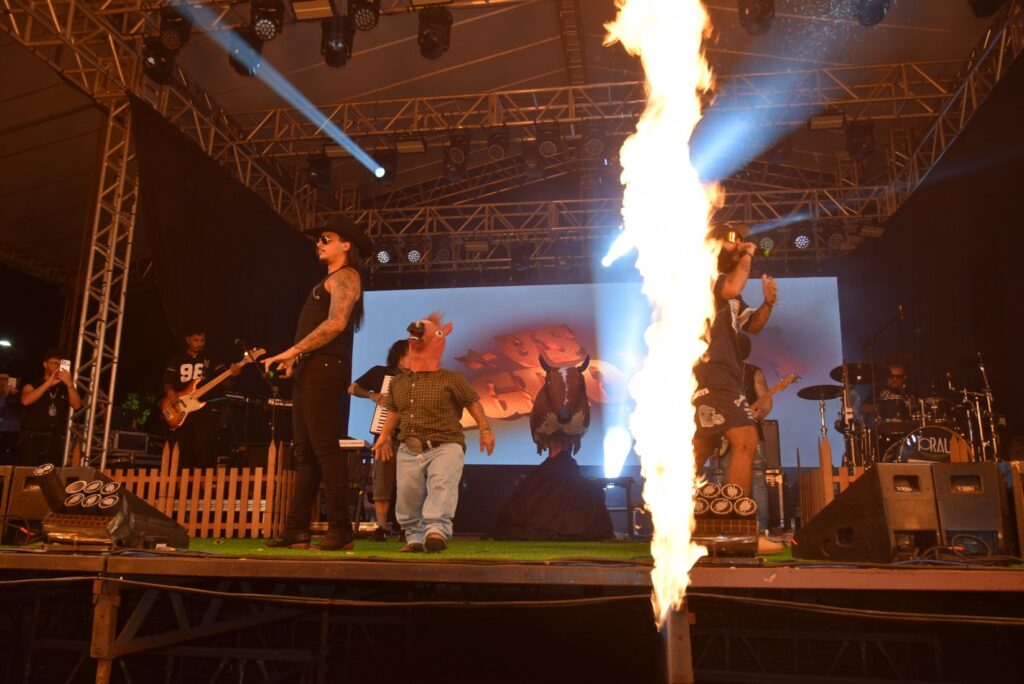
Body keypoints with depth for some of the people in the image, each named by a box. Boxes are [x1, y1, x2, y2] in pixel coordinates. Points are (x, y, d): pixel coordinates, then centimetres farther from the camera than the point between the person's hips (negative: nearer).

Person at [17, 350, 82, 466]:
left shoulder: (66, 389, 13)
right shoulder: (32, 386, 9)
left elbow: (77, 405, -3)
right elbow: (26, 401, -12)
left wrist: (69, 384, -14)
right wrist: (49, 383, -12)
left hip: (55, 442, 2)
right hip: (32, 439, -1)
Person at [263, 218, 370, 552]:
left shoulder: (345, 277, -4)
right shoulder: (329, 280, 26)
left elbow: (336, 323, -19)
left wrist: (291, 352, -16)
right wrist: (296, 359, 11)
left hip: (325, 371, -10)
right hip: (310, 372, 10)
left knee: (325, 448, -12)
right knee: (305, 453, 8)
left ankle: (340, 531, -10)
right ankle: (297, 530, 11)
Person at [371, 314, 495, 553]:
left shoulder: (451, 379, -2)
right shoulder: (398, 383, 13)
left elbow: (473, 404, 2)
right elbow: (394, 412, 27)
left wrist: (485, 430, -3)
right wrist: (384, 436, 24)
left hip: (445, 446, -4)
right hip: (409, 451, 5)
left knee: (441, 485, -26)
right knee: (407, 497, 1)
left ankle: (437, 530, -34)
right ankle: (415, 537, 17)